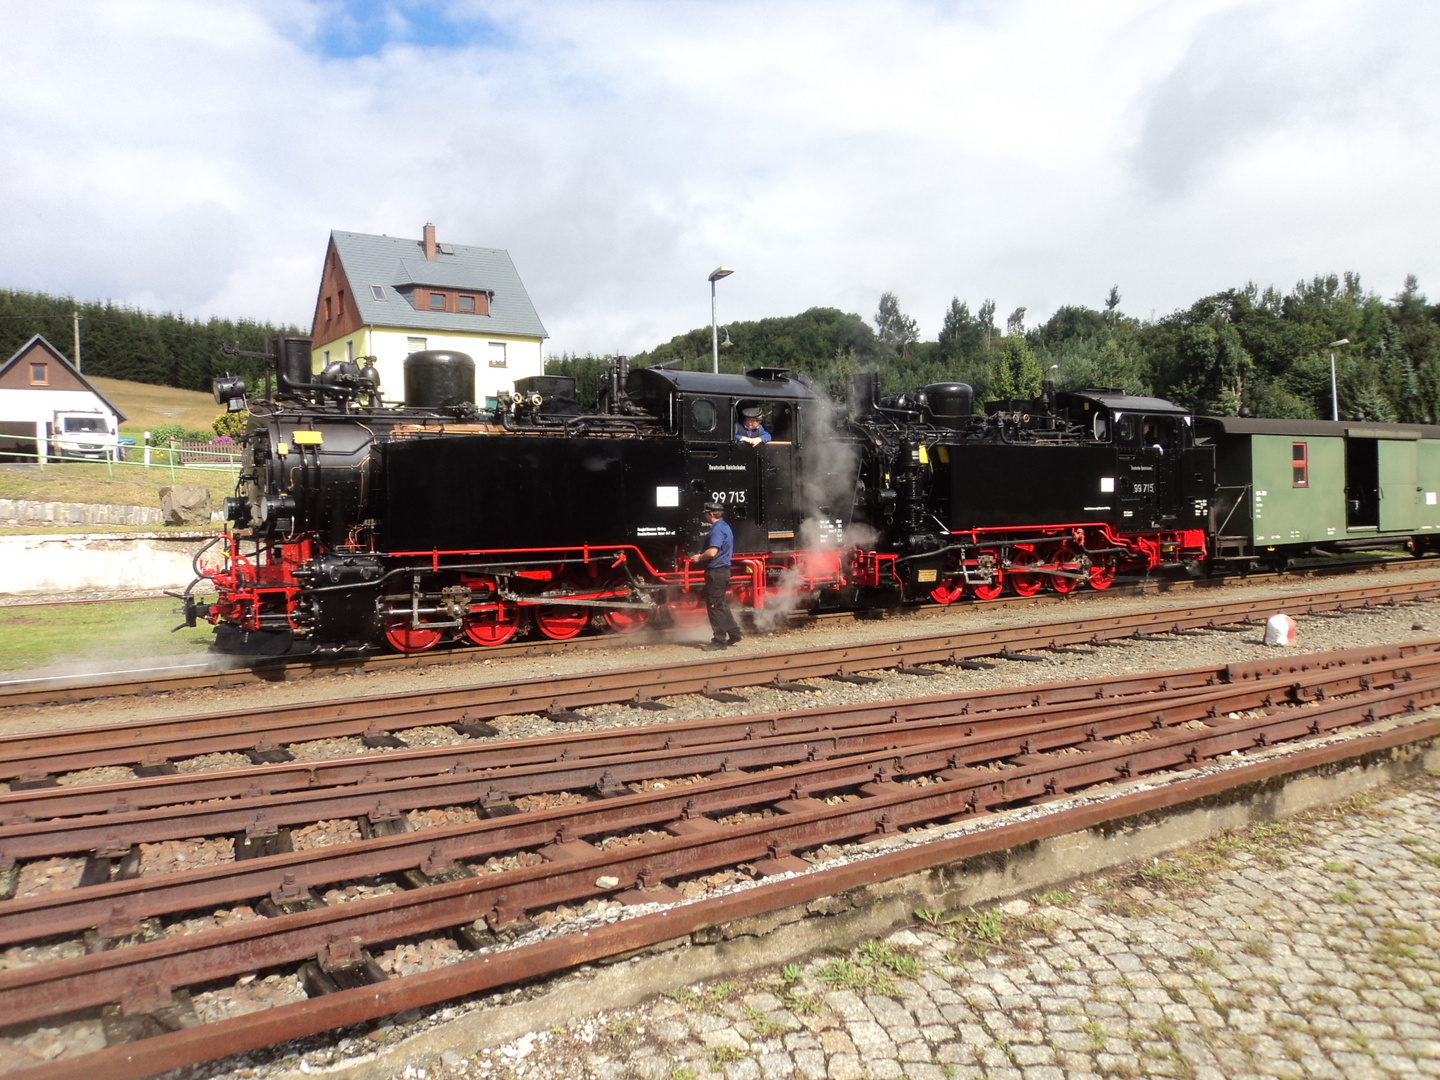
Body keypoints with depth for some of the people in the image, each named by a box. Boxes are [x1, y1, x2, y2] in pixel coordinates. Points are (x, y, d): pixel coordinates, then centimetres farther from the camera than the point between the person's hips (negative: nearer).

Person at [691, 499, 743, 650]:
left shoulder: (717, 529, -16)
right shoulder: (725, 527, 16)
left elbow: (712, 552, -27)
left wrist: (699, 558, -9)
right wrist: (702, 555, 18)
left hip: (716, 571, -10)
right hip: (723, 570, 10)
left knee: (715, 606, -4)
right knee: (721, 605, 18)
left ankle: (719, 640, 0)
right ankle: (735, 633, 20)